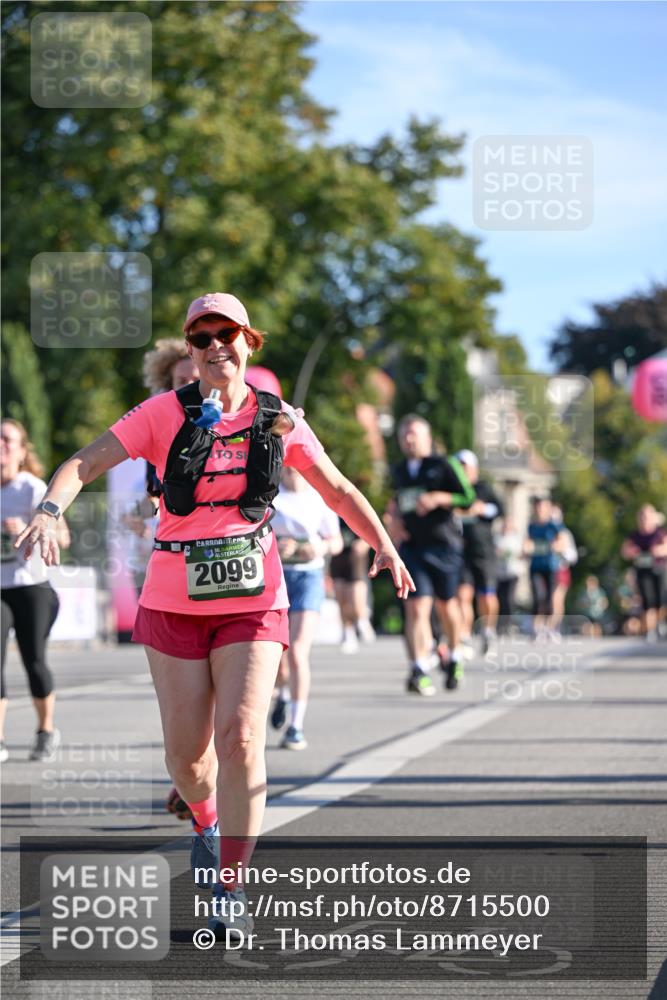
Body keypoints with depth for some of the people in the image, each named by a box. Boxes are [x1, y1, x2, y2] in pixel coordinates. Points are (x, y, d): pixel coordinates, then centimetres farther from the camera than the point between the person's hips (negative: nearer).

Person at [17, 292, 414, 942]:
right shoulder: (165, 413, -1)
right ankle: (205, 821, 40)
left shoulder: (278, 420, 4)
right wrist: (49, 511, -26)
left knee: (241, 737, -15)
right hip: (174, 599, 0)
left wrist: (383, 545, 2)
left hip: (253, 601, 0)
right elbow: (85, 464, -7)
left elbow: (336, 489, 14)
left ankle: (231, 892, -8)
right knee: (186, 751, 4)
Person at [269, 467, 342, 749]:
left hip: (308, 575, -1)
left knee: (298, 652, -15)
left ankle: (296, 727, -8)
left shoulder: (319, 497, 3)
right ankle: (283, 693, 43)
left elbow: (336, 541, 10)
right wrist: (274, 545, -20)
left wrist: (322, 547, -12)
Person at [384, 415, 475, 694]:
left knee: (446, 605, 11)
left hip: (443, 545, -2)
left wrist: (438, 498, -19)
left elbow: (468, 499, -7)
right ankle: (419, 670, -21)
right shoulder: (399, 472, 13)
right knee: (416, 607, -13)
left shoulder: (443, 466, -1)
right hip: (411, 546, 2)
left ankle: (453, 656, 37)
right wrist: (392, 516, 14)